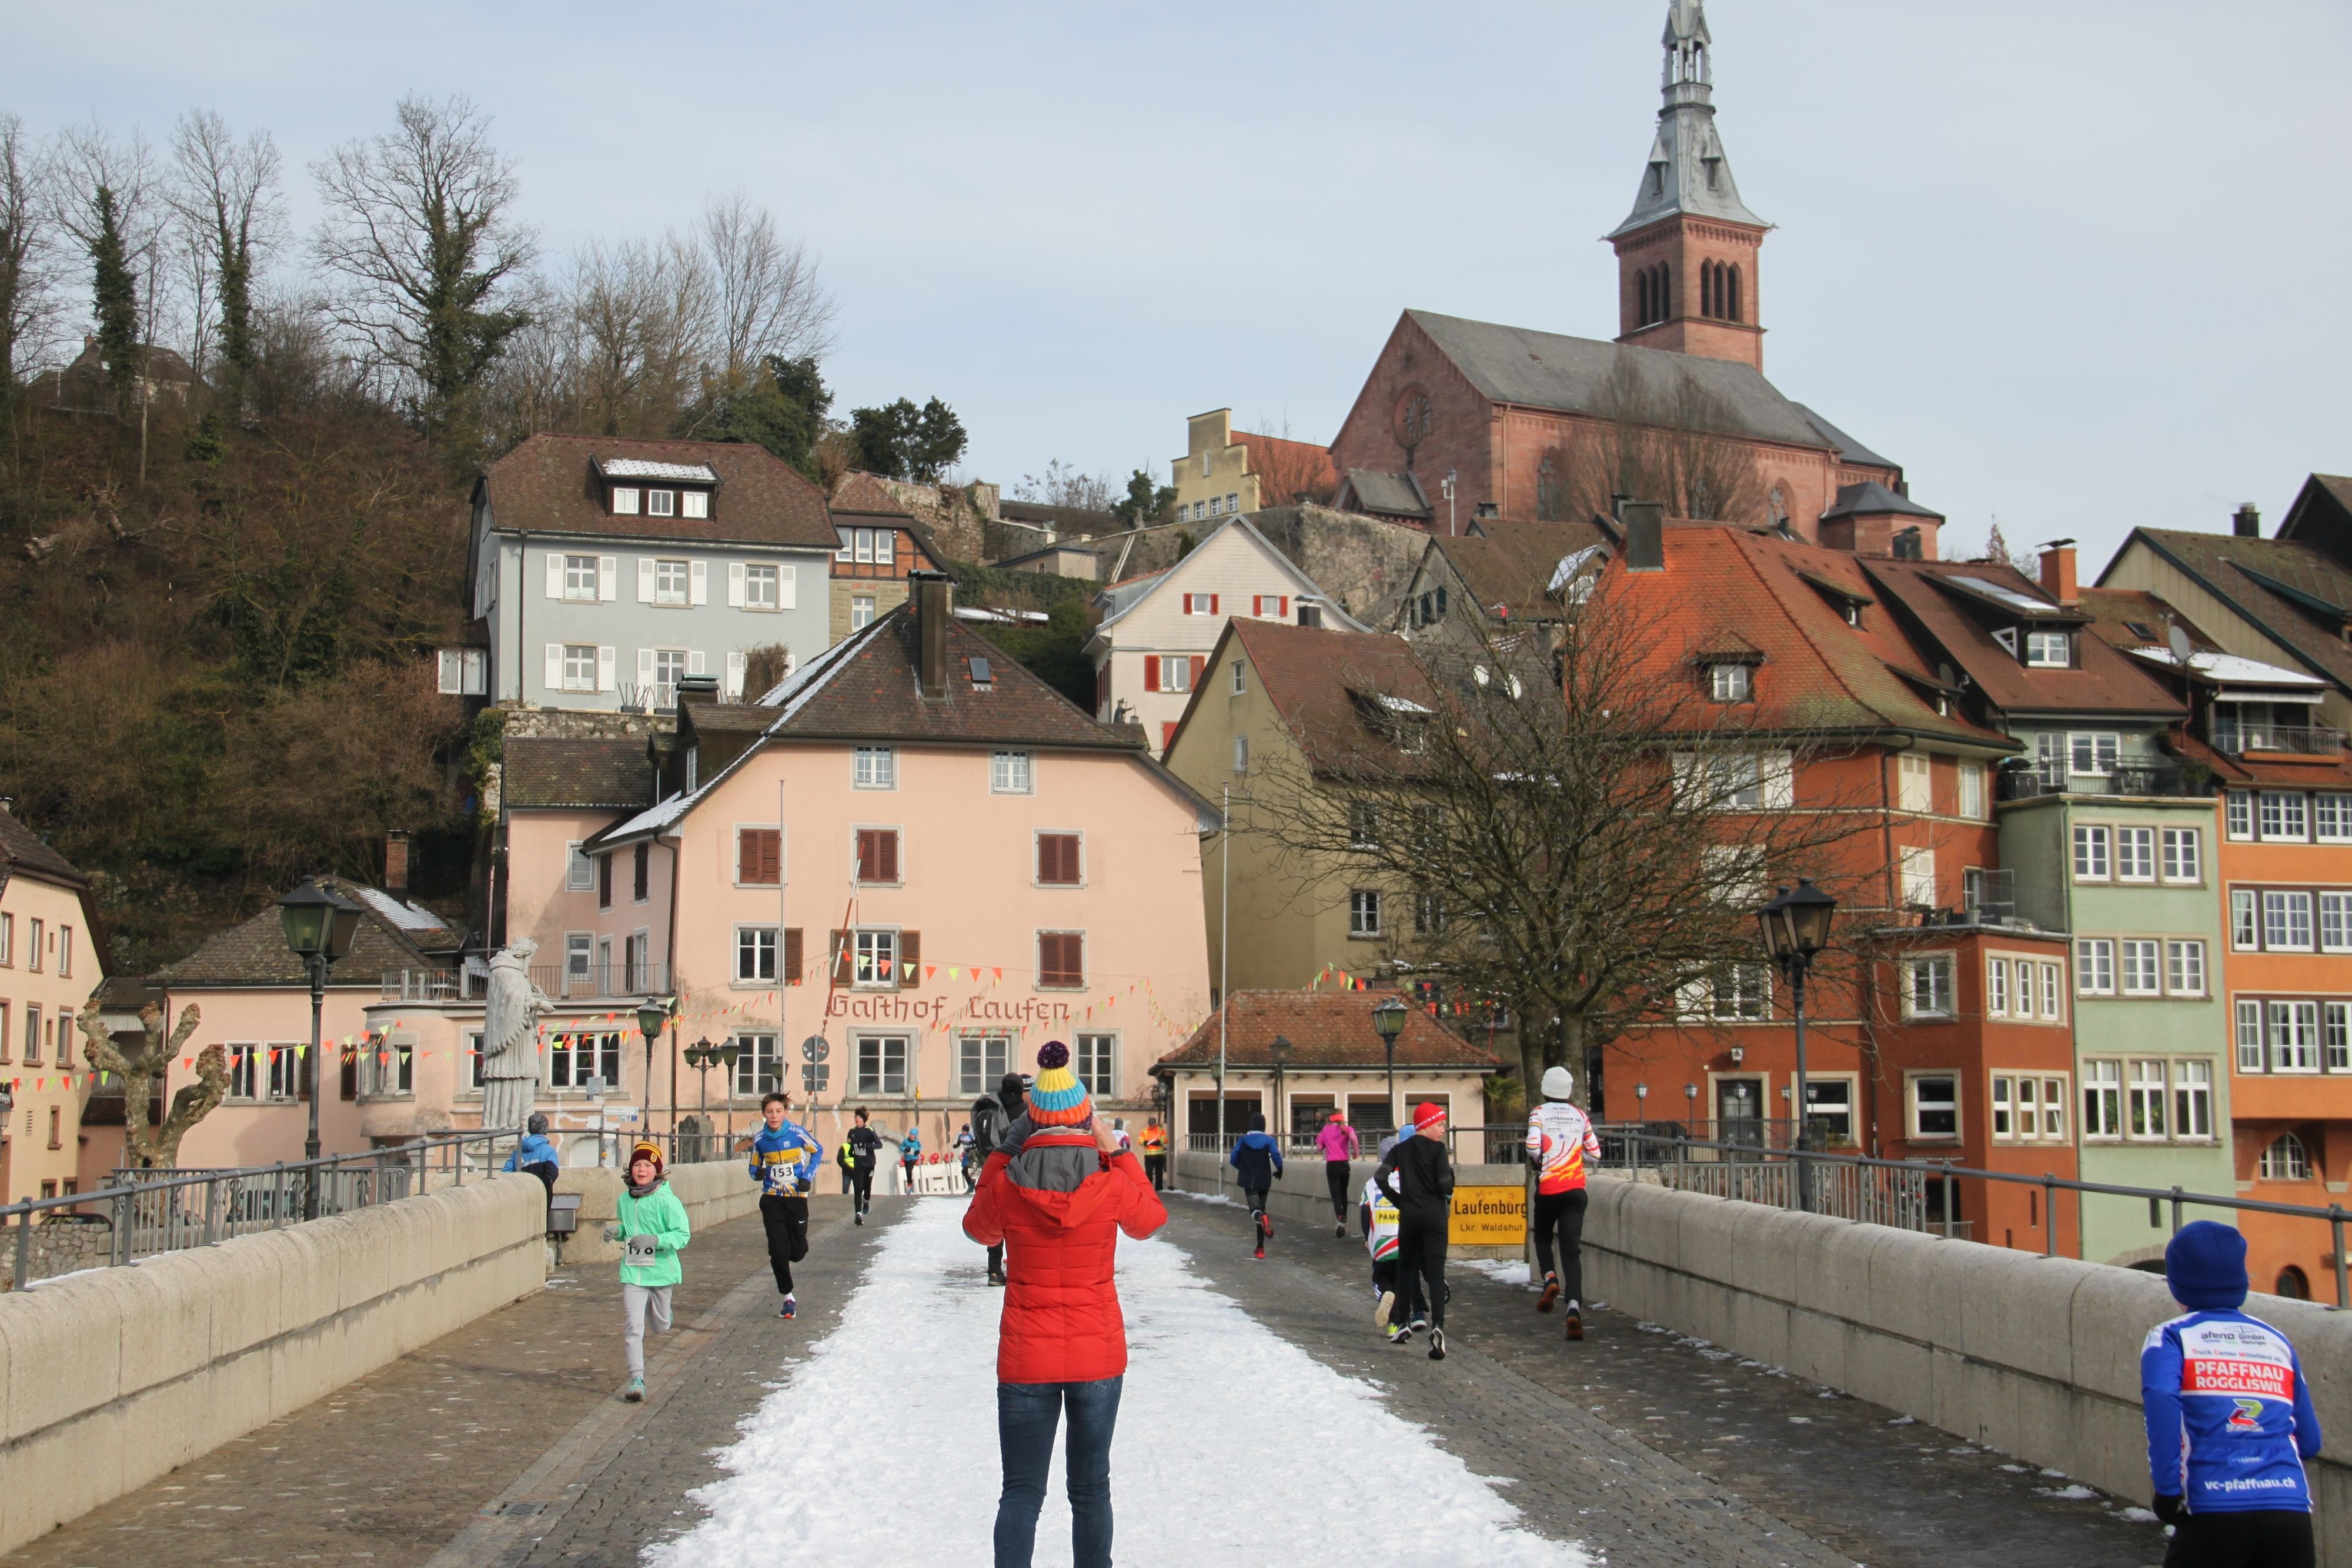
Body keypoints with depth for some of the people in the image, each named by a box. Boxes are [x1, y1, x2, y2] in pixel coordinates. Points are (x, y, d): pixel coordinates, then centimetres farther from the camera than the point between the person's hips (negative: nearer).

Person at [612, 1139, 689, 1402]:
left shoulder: (667, 1200, -12)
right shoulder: (625, 1200, 4)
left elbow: (683, 1234, -14)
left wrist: (655, 1240, -28)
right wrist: (617, 1232, 0)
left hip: (661, 1270, -2)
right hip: (632, 1271, 2)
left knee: (661, 1327, 15)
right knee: (633, 1326, -11)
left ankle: (664, 1313, 50)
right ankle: (637, 1380, -9)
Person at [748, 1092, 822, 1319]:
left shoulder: (797, 1133, -10)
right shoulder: (760, 1139, -3)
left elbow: (818, 1150, 6)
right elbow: (754, 1166, 11)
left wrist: (808, 1176, -5)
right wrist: (758, 1173, -13)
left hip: (797, 1197, -1)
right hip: (772, 1200, 1)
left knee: (798, 1252, -1)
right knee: (778, 1251, -7)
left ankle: (782, 1262, 37)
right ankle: (789, 1298, 7)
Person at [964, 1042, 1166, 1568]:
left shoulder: (1006, 1187, -10)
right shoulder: (1111, 1186, -12)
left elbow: (980, 1229, 12)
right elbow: (1150, 1219, 11)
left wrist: (1003, 1153, 10)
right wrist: (1116, 1152, 11)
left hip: (1025, 1360, 0)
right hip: (1098, 1356, 0)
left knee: (1021, 1491, 5)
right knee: (1090, 1489, 14)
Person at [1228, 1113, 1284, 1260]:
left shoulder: (1242, 1140, 1)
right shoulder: (1269, 1140, -2)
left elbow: (1233, 1160, -1)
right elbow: (1276, 1156, -18)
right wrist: (1279, 1169, 1)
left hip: (1248, 1181, -1)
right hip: (1264, 1181, 1)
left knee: (1255, 1209, -13)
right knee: (1261, 1208, 15)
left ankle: (1262, 1218, -53)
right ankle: (1260, 1248, 17)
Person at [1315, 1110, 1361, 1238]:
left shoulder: (1325, 1130, 4)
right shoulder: (1346, 1129, 3)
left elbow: (1319, 1147, 5)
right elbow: (1353, 1137, -20)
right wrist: (1356, 1151, -5)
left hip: (1332, 1165, -2)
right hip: (1344, 1164, 2)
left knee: (1335, 1193, -6)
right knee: (1343, 1192, 18)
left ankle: (1340, 1218, -29)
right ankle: (1344, 1220, 22)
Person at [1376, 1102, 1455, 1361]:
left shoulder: (1402, 1149, 8)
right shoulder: (1436, 1149, -6)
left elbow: (1381, 1177, 0)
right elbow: (1445, 1185, -14)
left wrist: (1400, 1201, 10)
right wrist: (1450, 1169, 7)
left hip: (1408, 1215, 4)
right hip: (1434, 1215, -4)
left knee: (1406, 1268, 21)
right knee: (1435, 1272, -7)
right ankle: (1437, 1326, -23)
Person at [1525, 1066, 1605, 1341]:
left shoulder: (1539, 1113, -2)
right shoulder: (1580, 1116, 7)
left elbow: (1533, 1146, -15)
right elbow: (1595, 1153, 8)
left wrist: (1540, 1162, 6)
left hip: (1548, 1188, -2)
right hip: (1575, 1189, 2)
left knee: (1543, 1237, 23)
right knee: (1571, 1249, -2)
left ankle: (1550, 1279, -4)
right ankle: (1574, 1307, -20)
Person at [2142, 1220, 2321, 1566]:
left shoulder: (2172, 1337, 6)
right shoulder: (2276, 1341, 17)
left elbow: (2161, 1399, -15)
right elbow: (2310, 1442, 18)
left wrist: (2167, 1489, -12)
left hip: (2214, 1514, -3)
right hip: (2291, 1514, 3)